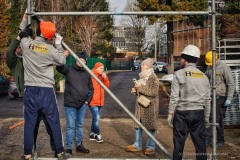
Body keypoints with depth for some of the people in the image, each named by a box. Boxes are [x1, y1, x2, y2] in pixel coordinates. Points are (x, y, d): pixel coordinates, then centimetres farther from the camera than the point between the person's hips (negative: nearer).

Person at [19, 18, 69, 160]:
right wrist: (59, 44, 17)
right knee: (54, 123, 8)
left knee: (29, 123, 8)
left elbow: (23, 35, 20)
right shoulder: (51, 49, -7)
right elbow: (62, 61, 10)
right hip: (47, 91, -2)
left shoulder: (26, 44, -3)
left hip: (30, 90, 2)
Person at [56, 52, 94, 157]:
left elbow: (91, 89, 16)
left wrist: (88, 100, 5)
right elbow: (59, 67, -19)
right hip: (70, 104, -5)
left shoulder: (87, 74, 10)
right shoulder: (69, 70, -2)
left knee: (80, 125, 16)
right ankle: (68, 148, 0)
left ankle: (79, 145, 28)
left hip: (82, 104, 5)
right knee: (70, 126, -5)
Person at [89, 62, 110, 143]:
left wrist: (105, 78, -4)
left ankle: (92, 134, 21)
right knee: (96, 118, -14)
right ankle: (97, 134, -4)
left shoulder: (102, 76, 14)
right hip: (93, 101, -8)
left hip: (100, 101, 8)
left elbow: (107, 86, 12)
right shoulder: (91, 76, -11)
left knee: (96, 118, 13)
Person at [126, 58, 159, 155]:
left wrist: (140, 88, -21)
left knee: (150, 126, 1)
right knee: (138, 125, 11)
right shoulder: (142, 77, 11)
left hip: (150, 106, -7)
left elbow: (153, 92, -21)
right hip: (140, 104, 8)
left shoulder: (153, 78, -12)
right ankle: (137, 145, 22)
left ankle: (151, 147, 12)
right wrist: (135, 90, 3)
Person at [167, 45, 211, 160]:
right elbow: (207, 99, 9)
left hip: (183, 113, -4)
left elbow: (174, 97, -10)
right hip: (199, 113, 4)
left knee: (179, 143, 4)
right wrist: (207, 117, 16)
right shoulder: (203, 76, 9)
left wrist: (170, 114, -4)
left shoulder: (179, 74, -5)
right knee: (200, 143, 7)